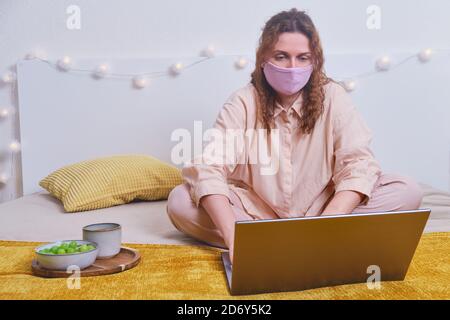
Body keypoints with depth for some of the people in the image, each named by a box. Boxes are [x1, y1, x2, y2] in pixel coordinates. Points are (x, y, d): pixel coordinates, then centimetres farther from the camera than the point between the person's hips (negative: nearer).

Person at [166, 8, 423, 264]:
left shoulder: (333, 97, -10)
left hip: (321, 206, 1)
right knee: (179, 202, -24)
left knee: (408, 191, -18)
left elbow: (359, 166, -18)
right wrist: (233, 236, -38)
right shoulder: (243, 102, -12)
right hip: (257, 209, 0)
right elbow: (208, 169, -24)